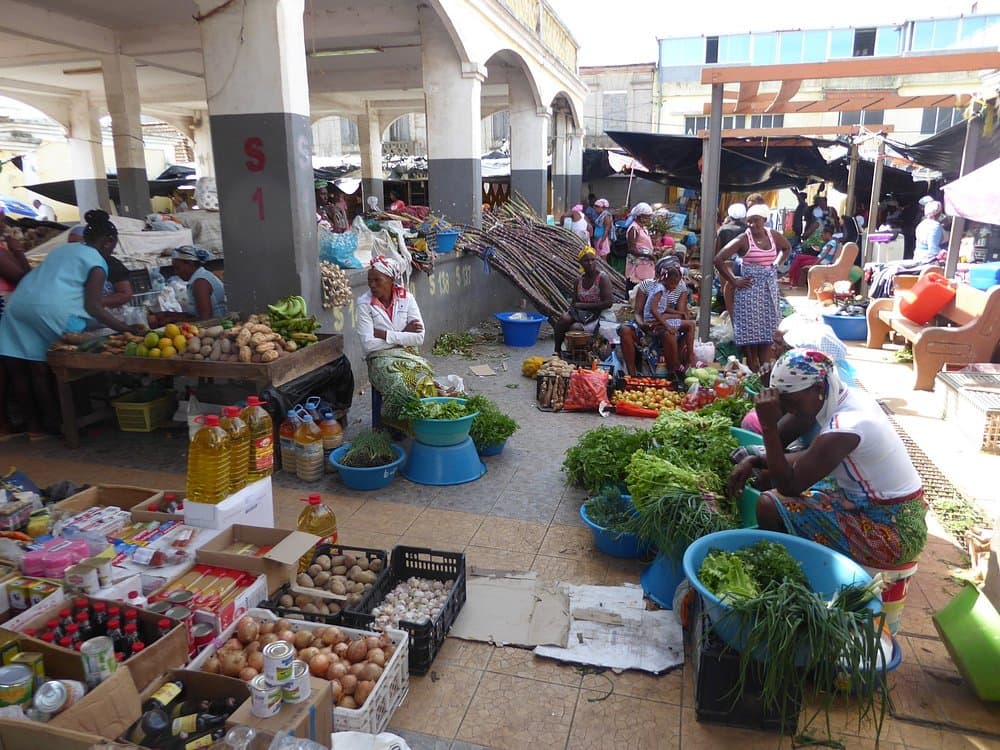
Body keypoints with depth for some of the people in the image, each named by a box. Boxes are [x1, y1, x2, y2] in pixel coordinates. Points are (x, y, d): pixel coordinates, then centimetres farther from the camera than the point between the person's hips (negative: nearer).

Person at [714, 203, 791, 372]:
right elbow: (719, 260, -14)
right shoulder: (743, 239, -10)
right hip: (750, 286, -5)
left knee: (768, 326, 8)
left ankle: (764, 365, 18)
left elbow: (787, 248, 26)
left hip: (769, 286, 5)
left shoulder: (773, 235, 4)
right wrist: (734, 281, -12)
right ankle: (752, 367, 4)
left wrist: (776, 264, 11)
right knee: (750, 326, -3)